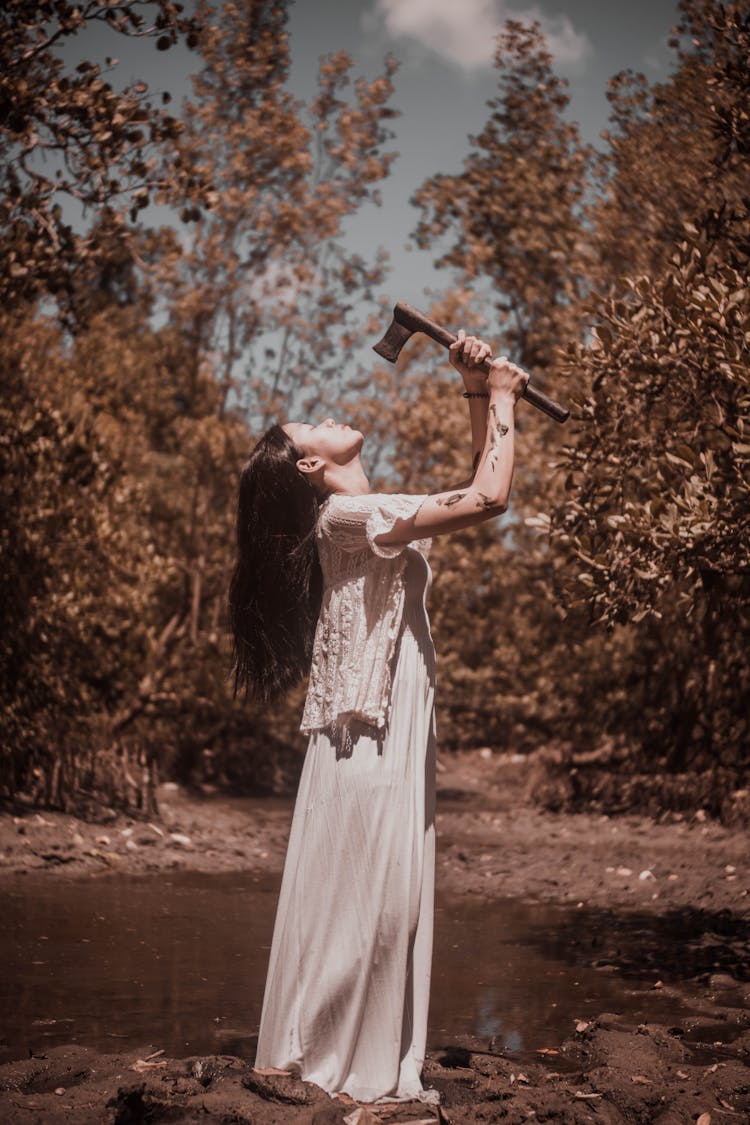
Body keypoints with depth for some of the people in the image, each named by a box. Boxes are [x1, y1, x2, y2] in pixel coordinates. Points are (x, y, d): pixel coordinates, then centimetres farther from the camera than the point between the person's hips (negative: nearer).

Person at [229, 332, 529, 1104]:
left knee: (385, 906, 12)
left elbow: (475, 493, 22)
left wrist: (478, 397, 13)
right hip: (368, 745, -10)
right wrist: (501, 401, -8)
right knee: (366, 902, -3)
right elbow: (486, 500, -21)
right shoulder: (347, 517, -13)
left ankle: (367, 1063, 19)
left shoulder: (366, 520, 18)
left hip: (393, 743, 10)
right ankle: (338, 1066, 7)